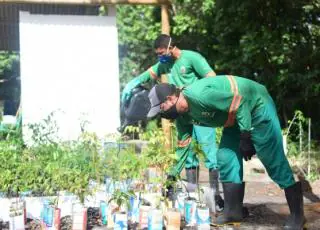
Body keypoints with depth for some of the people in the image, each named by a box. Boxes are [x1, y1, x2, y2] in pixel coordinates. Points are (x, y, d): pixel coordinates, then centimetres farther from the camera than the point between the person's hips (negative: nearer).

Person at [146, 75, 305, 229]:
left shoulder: (199, 95, -32)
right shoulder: (183, 115, -2)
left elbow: (239, 101, -29)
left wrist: (246, 138, -25)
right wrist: (175, 170, 12)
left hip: (257, 105, -9)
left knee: (273, 161, -9)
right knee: (226, 158, 3)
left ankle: (297, 214, -2)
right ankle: (233, 211, 11)